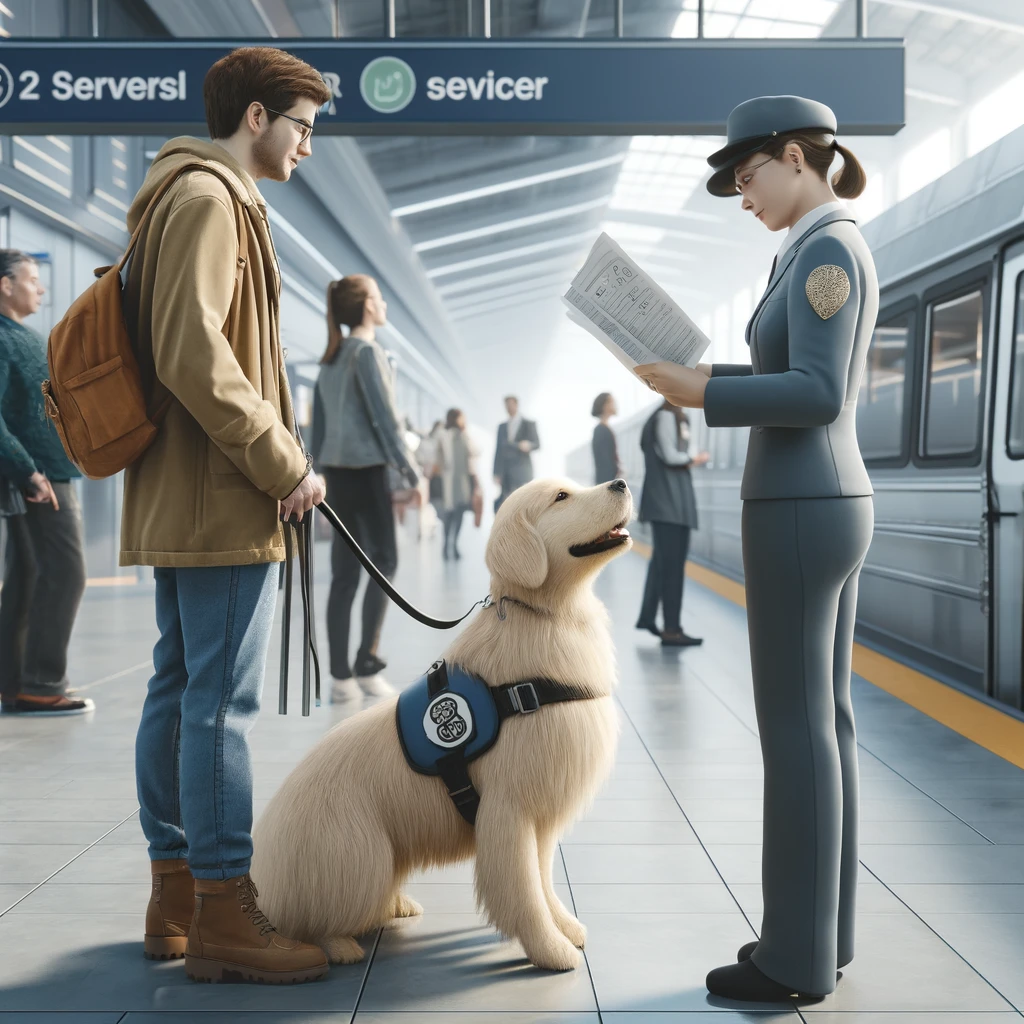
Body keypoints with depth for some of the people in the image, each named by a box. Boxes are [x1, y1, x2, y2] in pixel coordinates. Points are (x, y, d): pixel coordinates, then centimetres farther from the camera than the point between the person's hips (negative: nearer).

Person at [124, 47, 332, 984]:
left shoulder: (201, 197, 22)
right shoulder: (209, 198, -10)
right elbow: (194, 355, -21)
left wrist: (278, 461, 13)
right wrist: (285, 465, -15)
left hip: (177, 499, 11)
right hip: (222, 501, -11)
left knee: (178, 691, 12)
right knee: (222, 703, -7)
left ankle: (176, 898, 21)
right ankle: (224, 918, 0)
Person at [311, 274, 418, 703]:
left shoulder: (330, 358, 16)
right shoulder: (367, 351, -7)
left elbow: (321, 425, 16)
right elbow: (384, 417, -13)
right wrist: (411, 473, -11)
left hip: (336, 471, 7)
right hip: (365, 470, -7)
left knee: (344, 574, 4)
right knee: (383, 563, 1)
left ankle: (342, 676, 2)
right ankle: (366, 666, -2)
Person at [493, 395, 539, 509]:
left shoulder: (529, 424, 5)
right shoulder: (502, 427, 16)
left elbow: (537, 444, -4)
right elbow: (499, 450, 12)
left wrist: (528, 445, -29)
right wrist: (496, 473, 3)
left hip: (522, 472, -4)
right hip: (506, 473, 4)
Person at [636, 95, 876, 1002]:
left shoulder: (827, 251, -14)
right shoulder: (838, 258, 17)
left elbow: (815, 396, -21)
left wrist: (704, 396, -14)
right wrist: (709, 378, 15)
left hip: (798, 515, -10)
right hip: (827, 506, 10)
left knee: (793, 730, -4)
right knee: (821, 720, 12)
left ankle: (798, 954, 5)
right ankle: (821, 931, 20)